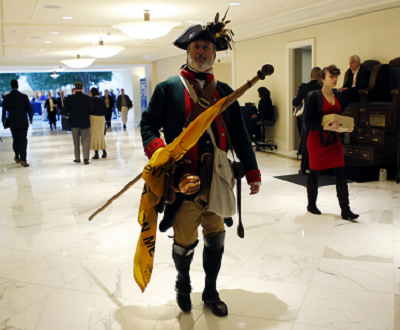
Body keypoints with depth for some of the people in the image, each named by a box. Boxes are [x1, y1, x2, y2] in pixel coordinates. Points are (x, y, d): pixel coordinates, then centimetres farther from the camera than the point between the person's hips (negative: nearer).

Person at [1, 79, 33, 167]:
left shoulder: (6, 98, -3)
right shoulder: (24, 97, -7)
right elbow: (29, 109, -3)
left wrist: (4, 122, 12)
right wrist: (31, 118, 14)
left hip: (12, 123, 2)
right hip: (23, 122, -2)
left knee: (15, 139, 18)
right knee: (23, 140, -1)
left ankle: (17, 157, 29)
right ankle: (23, 160, -10)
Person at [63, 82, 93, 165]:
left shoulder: (70, 98, -9)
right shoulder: (88, 98, -8)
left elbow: (66, 111, -5)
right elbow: (91, 110, -2)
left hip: (74, 122, 1)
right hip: (85, 122, -1)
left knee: (76, 141, 14)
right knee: (86, 140, 4)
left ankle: (77, 158, 20)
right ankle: (86, 158, -10)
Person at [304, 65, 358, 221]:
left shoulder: (337, 95, 8)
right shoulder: (314, 96, -11)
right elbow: (307, 122, -15)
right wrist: (324, 127, -28)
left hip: (333, 139, 5)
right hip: (317, 139, -5)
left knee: (340, 174, -1)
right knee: (314, 172, 7)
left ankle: (345, 210, 3)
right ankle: (311, 204, 26)